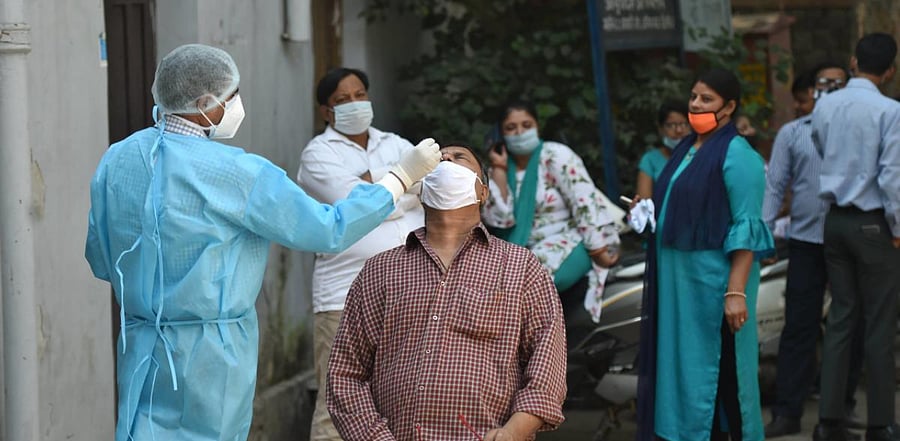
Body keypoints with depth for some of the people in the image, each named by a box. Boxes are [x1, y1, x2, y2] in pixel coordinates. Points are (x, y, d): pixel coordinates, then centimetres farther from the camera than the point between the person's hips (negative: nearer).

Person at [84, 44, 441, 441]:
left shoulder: (115, 160, 3)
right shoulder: (238, 174, -15)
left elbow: (100, 260, 13)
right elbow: (329, 231, -9)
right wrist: (403, 175, -1)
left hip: (139, 345, 6)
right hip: (210, 353, -6)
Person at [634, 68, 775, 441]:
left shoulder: (736, 154, -12)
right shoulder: (686, 150, 13)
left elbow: (747, 228, -17)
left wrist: (736, 291, -23)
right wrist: (650, 211, 5)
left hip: (715, 275, -8)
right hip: (678, 276, 8)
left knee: (720, 366, -2)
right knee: (685, 362, 12)